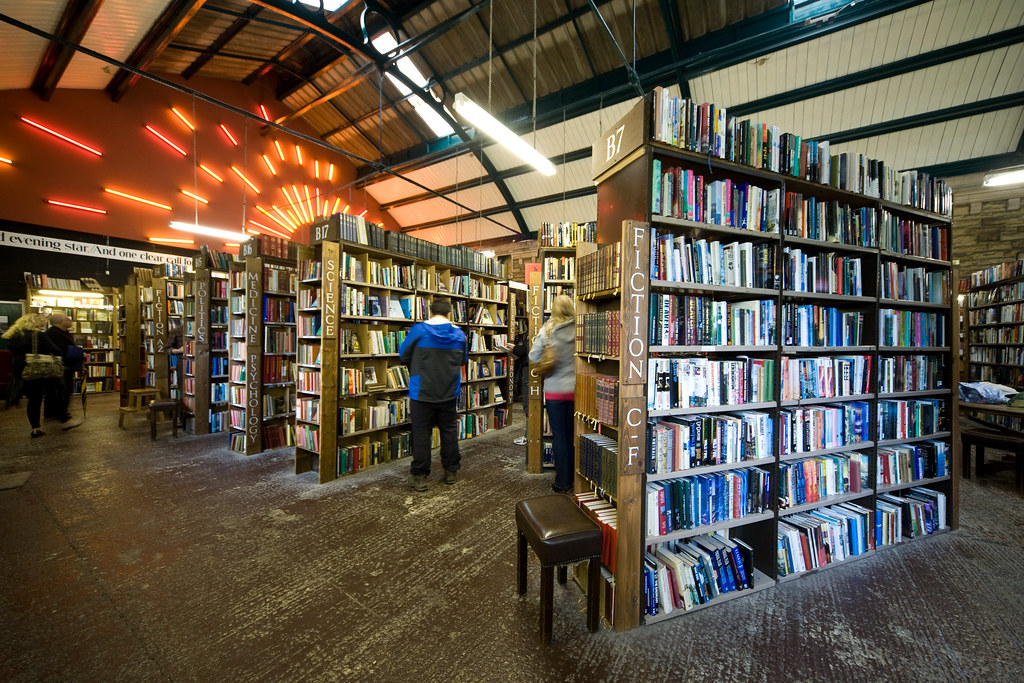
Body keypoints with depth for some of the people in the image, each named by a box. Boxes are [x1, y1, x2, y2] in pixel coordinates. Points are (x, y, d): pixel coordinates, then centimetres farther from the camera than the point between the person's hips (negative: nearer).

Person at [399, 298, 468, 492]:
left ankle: (419, 476, 15)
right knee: (449, 432, 15)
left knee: (421, 434, 7)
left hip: (422, 393, -2)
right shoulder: (459, 334, 1)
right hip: (449, 394, 3)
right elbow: (464, 360, 12)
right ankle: (451, 471, 26)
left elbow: (403, 355, 2)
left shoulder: (418, 330, -9)